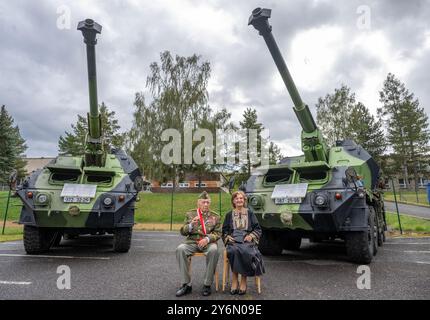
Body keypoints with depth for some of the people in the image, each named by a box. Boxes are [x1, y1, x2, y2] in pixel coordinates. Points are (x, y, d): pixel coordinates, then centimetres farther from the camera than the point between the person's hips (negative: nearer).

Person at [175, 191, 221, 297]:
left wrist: (207, 239, -15)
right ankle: (186, 284, -18)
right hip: (192, 242, 1)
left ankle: (207, 284, -19)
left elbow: (218, 233, 5)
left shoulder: (215, 216, 9)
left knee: (214, 250, -35)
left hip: (208, 243, -1)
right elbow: (183, 232, 7)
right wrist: (191, 224, -14)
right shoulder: (190, 214, 11)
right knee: (180, 249, -29)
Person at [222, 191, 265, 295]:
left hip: (247, 240, -1)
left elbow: (258, 229, 13)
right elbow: (224, 231, 18)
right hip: (233, 241, 1)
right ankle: (235, 279, -20)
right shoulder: (229, 215, 19)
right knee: (234, 251, -34)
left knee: (245, 252, -34)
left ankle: (243, 279, -18)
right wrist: (228, 238, -2)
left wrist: (251, 236, -5)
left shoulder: (250, 213, 16)